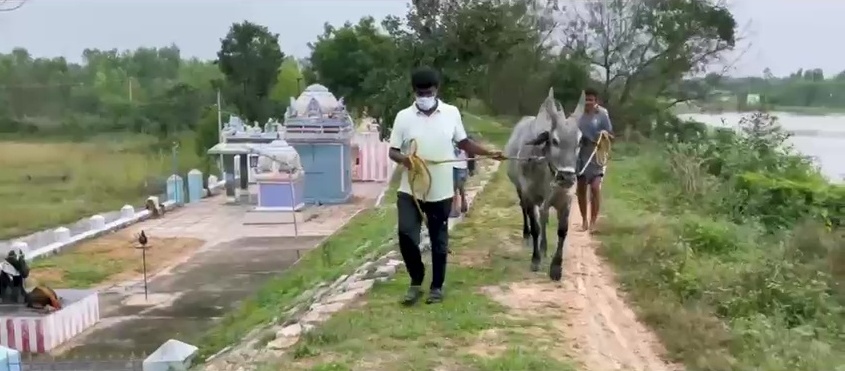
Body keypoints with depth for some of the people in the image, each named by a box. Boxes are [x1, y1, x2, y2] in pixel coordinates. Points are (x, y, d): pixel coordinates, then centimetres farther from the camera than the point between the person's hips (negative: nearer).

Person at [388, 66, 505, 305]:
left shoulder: (452, 113, 1)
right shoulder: (403, 116, -2)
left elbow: (463, 143, 13)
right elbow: (392, 151, 2)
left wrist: (490, 153, 4)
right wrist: (403, 159, -20)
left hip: (440, 191, 1)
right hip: (410, 190, 0)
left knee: (439, 242, 9)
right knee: (406, 235, -10)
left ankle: (437, 286, 25)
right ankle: (416, 282, 12)